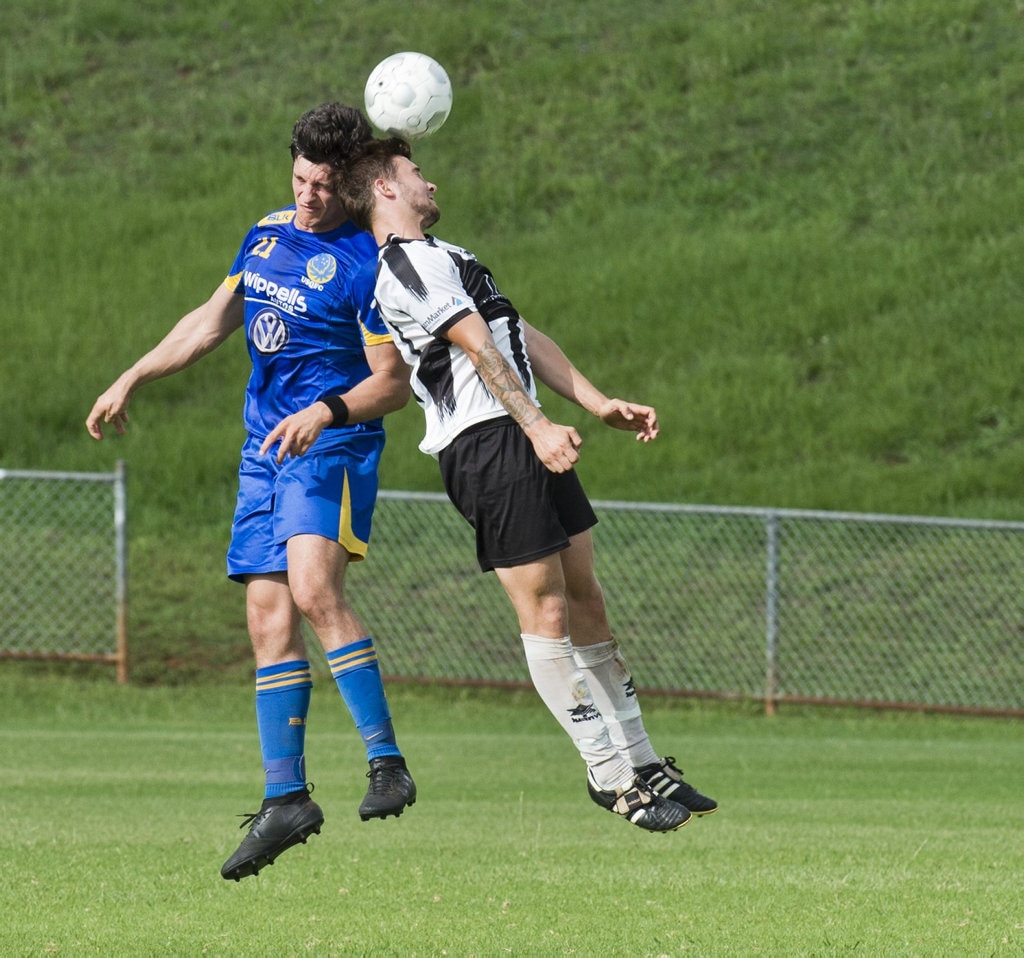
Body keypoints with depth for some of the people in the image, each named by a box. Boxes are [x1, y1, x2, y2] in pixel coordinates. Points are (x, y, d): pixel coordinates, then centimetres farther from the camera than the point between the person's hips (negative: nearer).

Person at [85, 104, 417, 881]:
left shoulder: (366, 263, -9)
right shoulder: (269, 233, 13)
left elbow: (393, 382, -11)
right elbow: (213, 321, 24)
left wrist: (325, 412, -27)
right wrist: (131, 381, 23)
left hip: (332, 444, -7)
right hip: (265, 449, 7)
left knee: (313, 585, -27)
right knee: (269, 616, 1)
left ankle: (387, 763, -24)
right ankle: (285, 798, 4)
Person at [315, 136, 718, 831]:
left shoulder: (445, 257, 27)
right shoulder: (406, 264, -7)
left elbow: (526, 339, 24)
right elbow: (476, 346, -16)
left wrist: (601, 404, 18)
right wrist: (538, 426, -24)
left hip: (524, 437, 10)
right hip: (487, 444, -10)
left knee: (585, 598, 10)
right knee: (545, 611, -9)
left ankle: (640, 761, 15)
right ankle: (612, 775, -8)